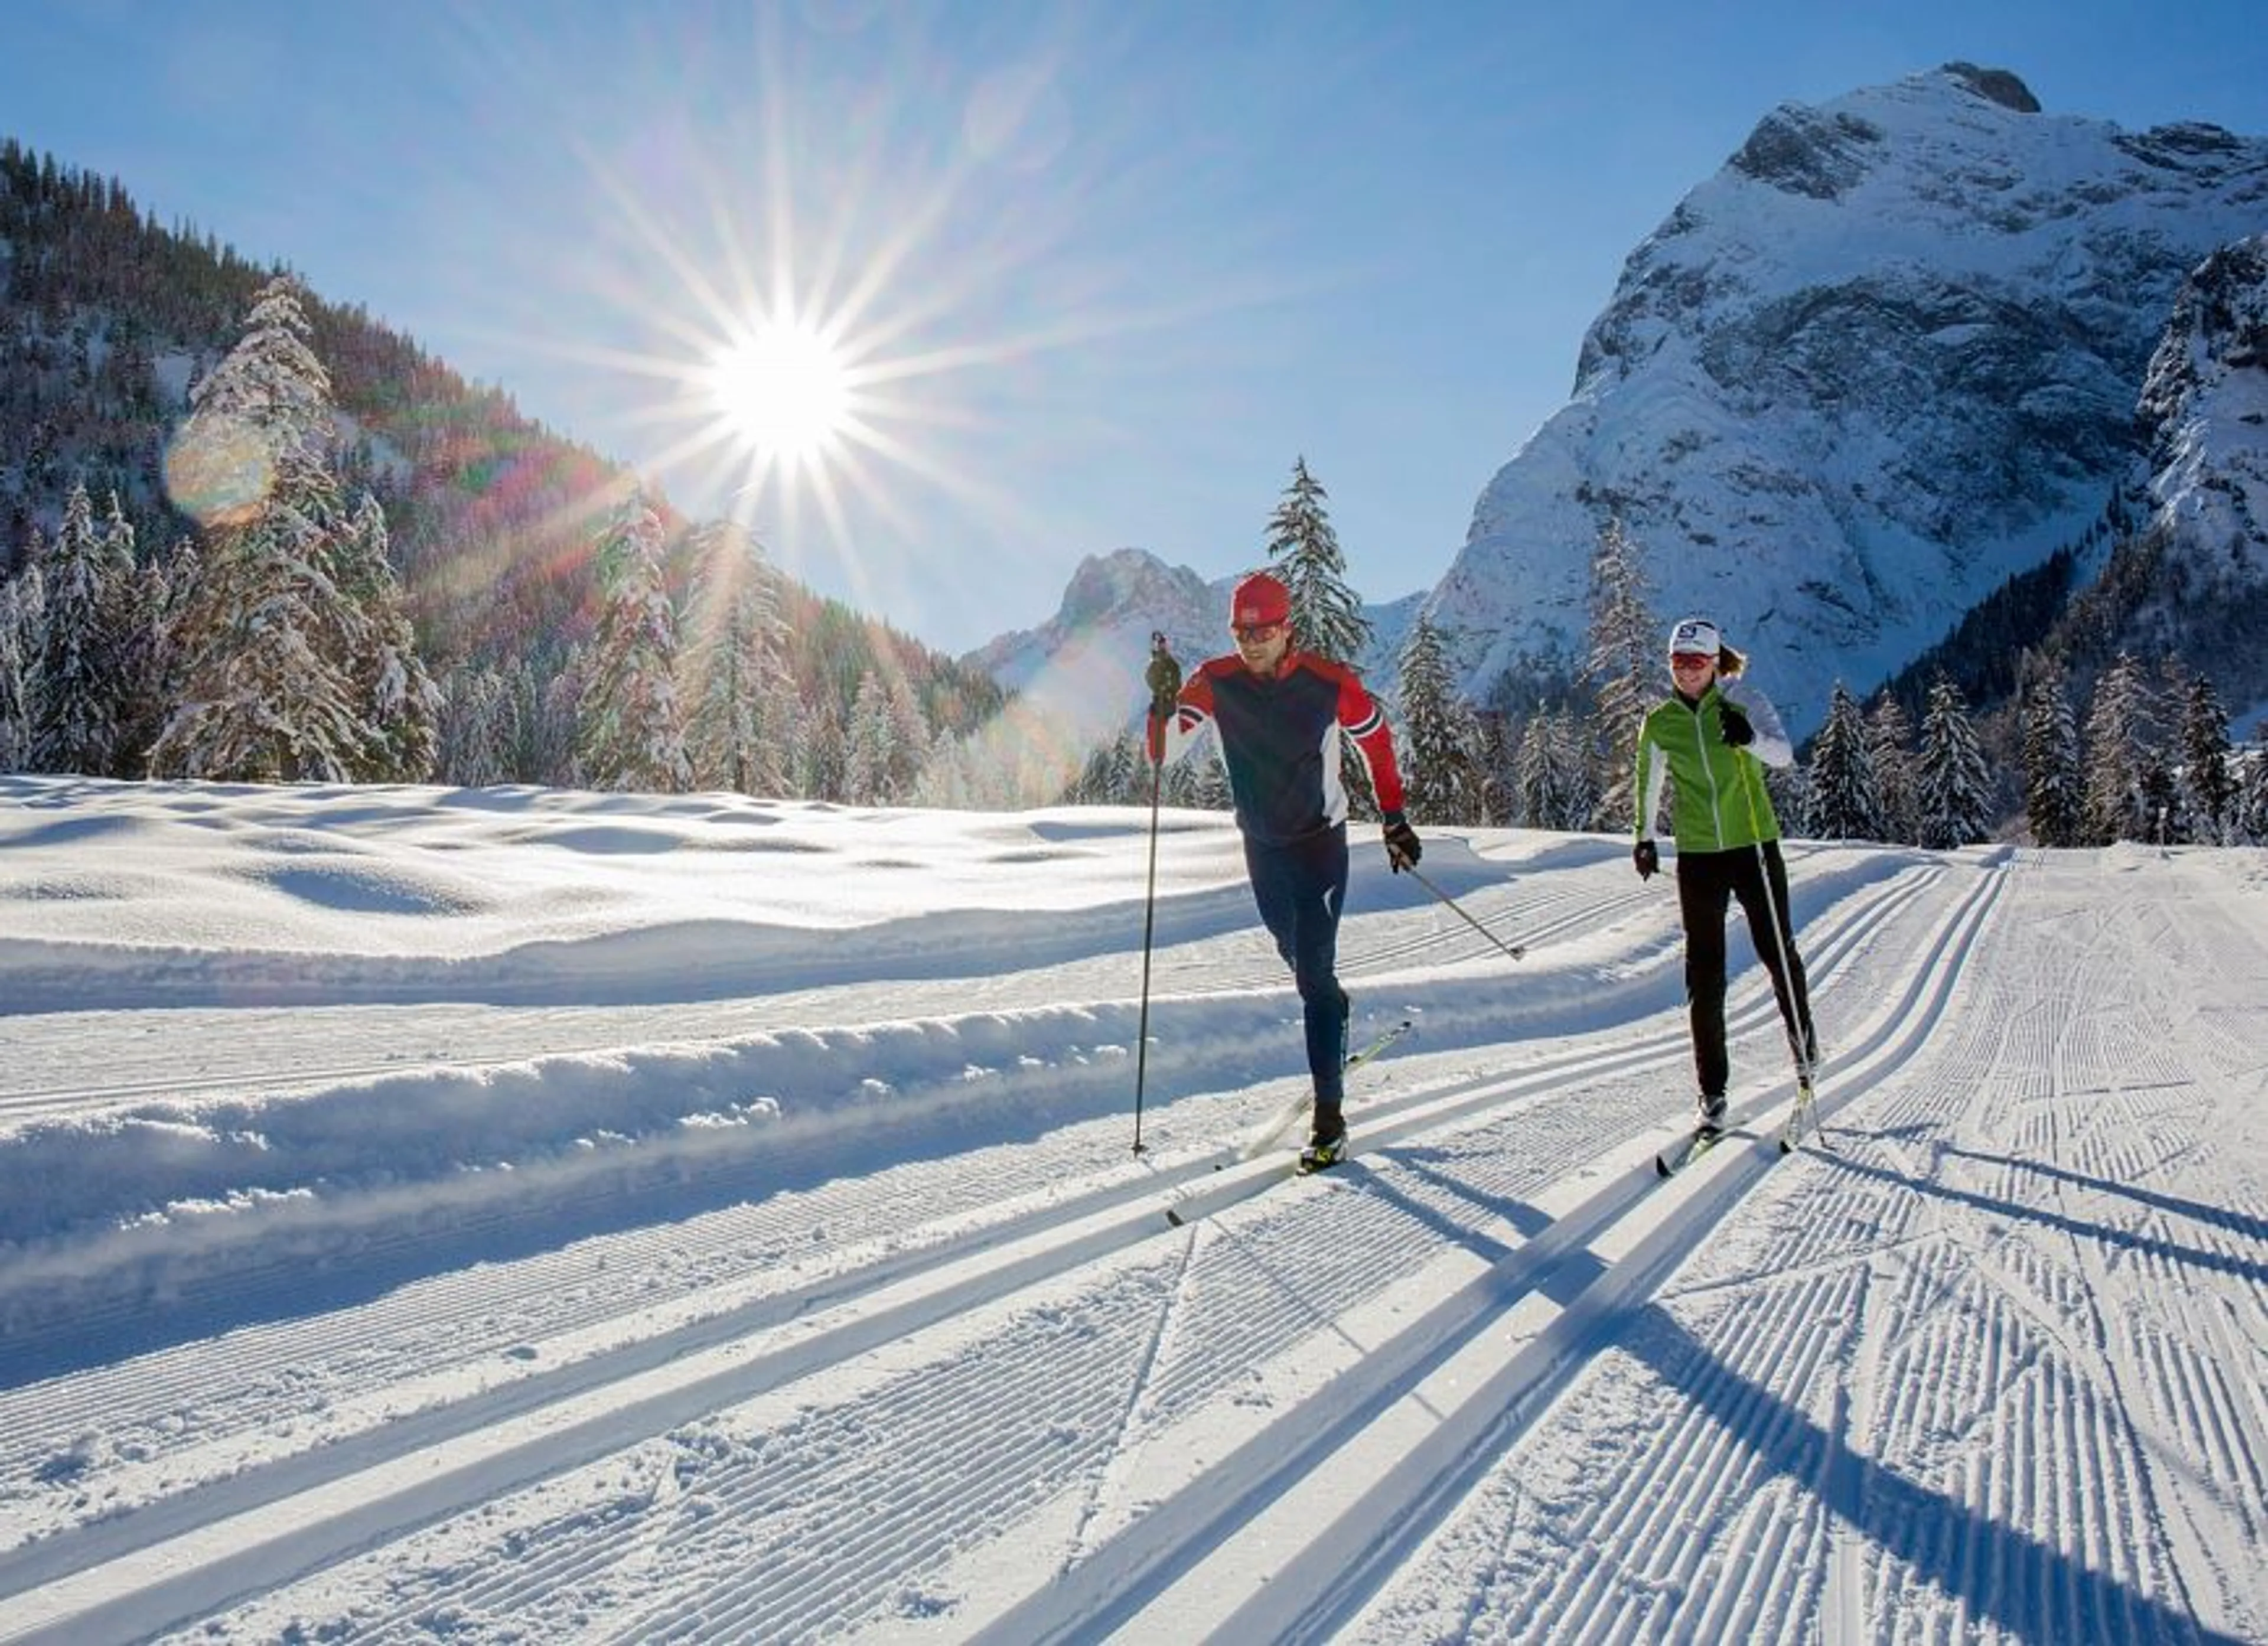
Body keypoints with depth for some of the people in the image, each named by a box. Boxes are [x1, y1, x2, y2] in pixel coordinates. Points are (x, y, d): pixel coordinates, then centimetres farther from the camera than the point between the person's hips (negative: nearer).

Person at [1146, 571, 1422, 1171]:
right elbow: (1162, 754, -20)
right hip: (1261, 845, 4)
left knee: (1314, 970, -11)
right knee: (1295, 954, 21)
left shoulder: (1330, 683, -17)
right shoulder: (1215, 683, -13)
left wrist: (1394, 818, 3)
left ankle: (1329, 1117, -7)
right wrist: (1164, 703, -38)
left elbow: (1377, 739, 0)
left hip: (1322, 841, -4)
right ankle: (1335, 1011, 54)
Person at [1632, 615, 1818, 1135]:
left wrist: (1750, 738, -36)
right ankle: (1712, 1093, 4)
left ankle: (1804, 1042, 40)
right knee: (1704, 973, -1)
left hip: (1755, 846, -1)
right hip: (1698, 855, 2)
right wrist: (1644, 838, 16)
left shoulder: (1743, 701, -5)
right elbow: (1649, 783, 18)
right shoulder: (1659, 723, 2)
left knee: (1777, 951, 10)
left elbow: (1785, 754, -18)